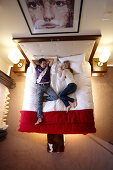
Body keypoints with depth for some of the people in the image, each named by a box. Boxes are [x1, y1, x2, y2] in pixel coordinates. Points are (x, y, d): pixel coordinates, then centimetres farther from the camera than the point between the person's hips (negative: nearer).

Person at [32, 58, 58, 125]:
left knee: (55, 96, -19)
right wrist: (39, 61, 22)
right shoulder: (37, 67, 15)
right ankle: (40, 118, -21)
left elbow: (52, 60, 14)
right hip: (40, 86, -2)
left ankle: (42, 98, -6)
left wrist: (47, 61, 23)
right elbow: (32, 61, 14)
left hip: (47, 86, 2)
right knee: (39, 101, -17)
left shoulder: (48, 67, 17)